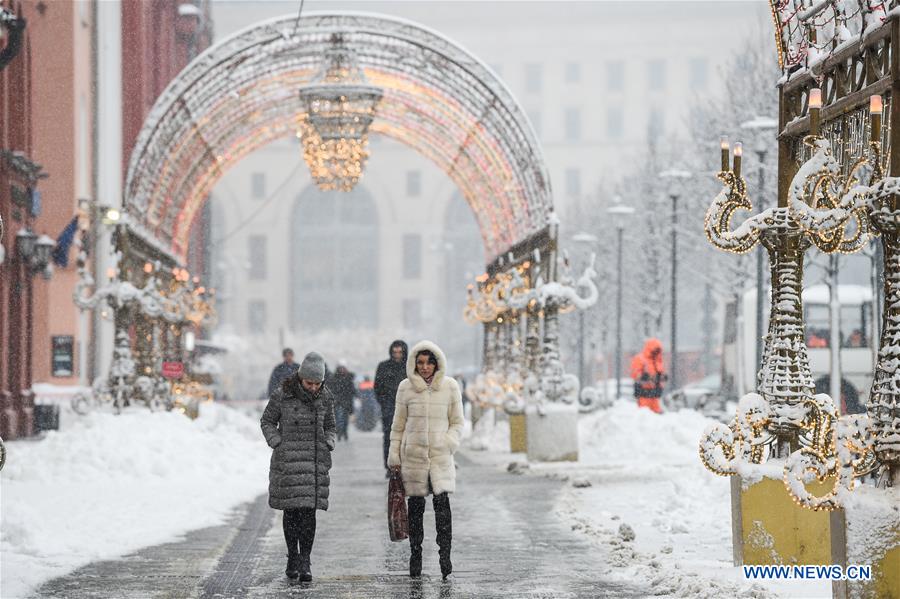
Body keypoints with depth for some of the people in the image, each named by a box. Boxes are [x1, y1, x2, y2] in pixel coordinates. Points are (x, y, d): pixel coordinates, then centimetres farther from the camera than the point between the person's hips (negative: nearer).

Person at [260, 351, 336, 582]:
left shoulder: (325, 397, 3)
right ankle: (292, 556, 17)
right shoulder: (282, 395, -6)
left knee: (309, 510, -6)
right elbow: (267, 422, 5)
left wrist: (327, 447, 2)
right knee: (291, 510, 2)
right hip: (288, 459, -1)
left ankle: (305, 562, -6)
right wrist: (278, 444, -6)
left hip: (315, 460, 1)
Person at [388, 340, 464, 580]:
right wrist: (394, 457, 7)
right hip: (412, 456, 1)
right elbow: (398, 425, 10)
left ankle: (445, 556, -13)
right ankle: (415, 556, 14)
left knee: (442, 503, -13)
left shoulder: (450, 387, 4)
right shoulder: (406, 387, 5)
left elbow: (457, 423, 10)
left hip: (441, 455, -1)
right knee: (415, 507, 4)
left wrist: (447, 444, -6)